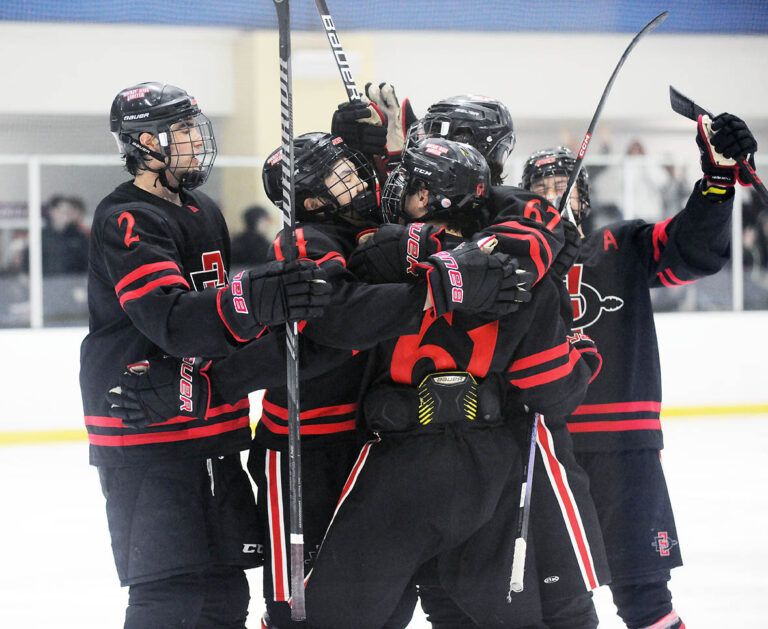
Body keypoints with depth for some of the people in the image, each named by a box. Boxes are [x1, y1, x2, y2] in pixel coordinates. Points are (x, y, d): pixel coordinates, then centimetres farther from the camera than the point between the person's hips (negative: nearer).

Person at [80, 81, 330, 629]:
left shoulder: (206, 213, 16)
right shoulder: (126, 221, -15)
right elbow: (173, 322, -30)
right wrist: (255, 301, -44)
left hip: (209, 434, 9)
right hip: (146, 438, -9)